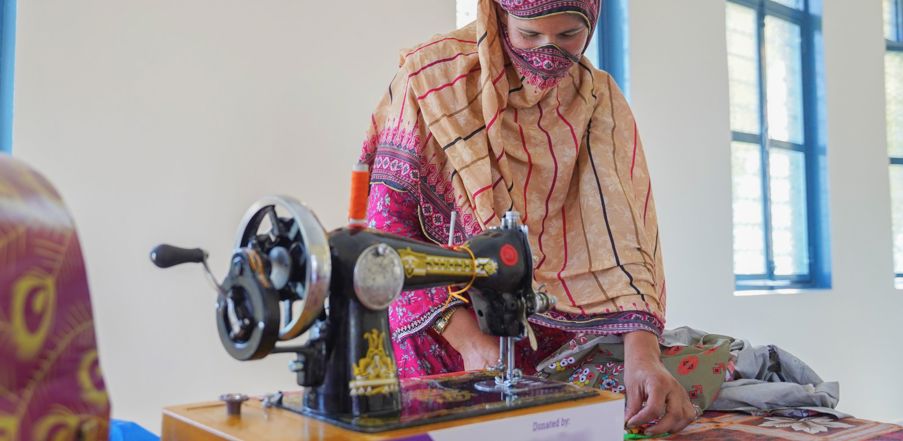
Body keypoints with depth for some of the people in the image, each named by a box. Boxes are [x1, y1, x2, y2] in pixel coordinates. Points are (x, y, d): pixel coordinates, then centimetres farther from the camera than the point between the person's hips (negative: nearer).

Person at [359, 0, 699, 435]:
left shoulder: (598, 101, 1)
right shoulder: (433, 76, -8)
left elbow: (619, 232, -9)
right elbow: (388, 219, -10)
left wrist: (642, 353, -24)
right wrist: (465, 337, -20)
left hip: (553, 338, 4)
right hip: (436, 325, -3)